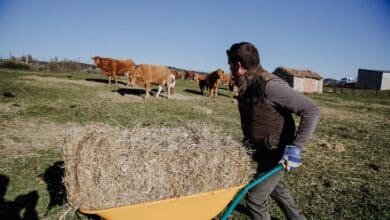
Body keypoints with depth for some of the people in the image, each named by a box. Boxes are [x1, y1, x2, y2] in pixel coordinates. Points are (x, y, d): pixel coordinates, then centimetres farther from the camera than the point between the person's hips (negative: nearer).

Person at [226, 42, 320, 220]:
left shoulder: (269, 86, -28)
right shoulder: (248, 86, -1)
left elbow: (311, 111, -28)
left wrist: (295, 147, -31)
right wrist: (247, 141, 16)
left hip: (276, 153, -9)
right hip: (262, 150, 9)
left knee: (255, 199, -2)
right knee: (276, 188, 28)